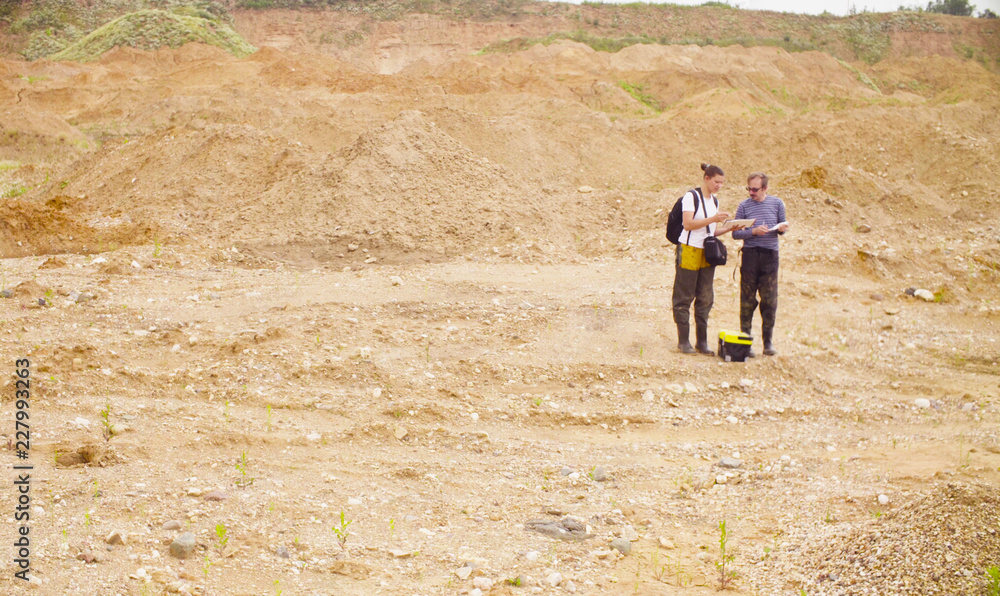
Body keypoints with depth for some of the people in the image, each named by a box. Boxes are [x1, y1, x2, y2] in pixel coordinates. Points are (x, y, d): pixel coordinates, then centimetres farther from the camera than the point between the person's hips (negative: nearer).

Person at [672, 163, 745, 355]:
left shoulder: (714, 201, 14)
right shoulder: (691, 197, -7)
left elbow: (712, 231, 17)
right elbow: (688, 224, -17)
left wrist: (728, 228, 0)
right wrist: (713, 219, -23)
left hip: (707, 253, 7)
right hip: (689, 251, -7)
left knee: (705, 298, 6)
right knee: (684, 298, -1)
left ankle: (702, 341, 11)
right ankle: (683, 341, 4)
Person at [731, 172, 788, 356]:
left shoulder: (777, 203, 8)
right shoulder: (744, 206, 4)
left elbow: (781, 227, 14)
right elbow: (735, 233, 1)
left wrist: (782, 228, -9)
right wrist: (754, 232, -14)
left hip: (770, 255, 1)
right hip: (750, 255, -1)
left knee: (770, 301, -1)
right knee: (747, 301, 1)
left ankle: (768, 342, 7)